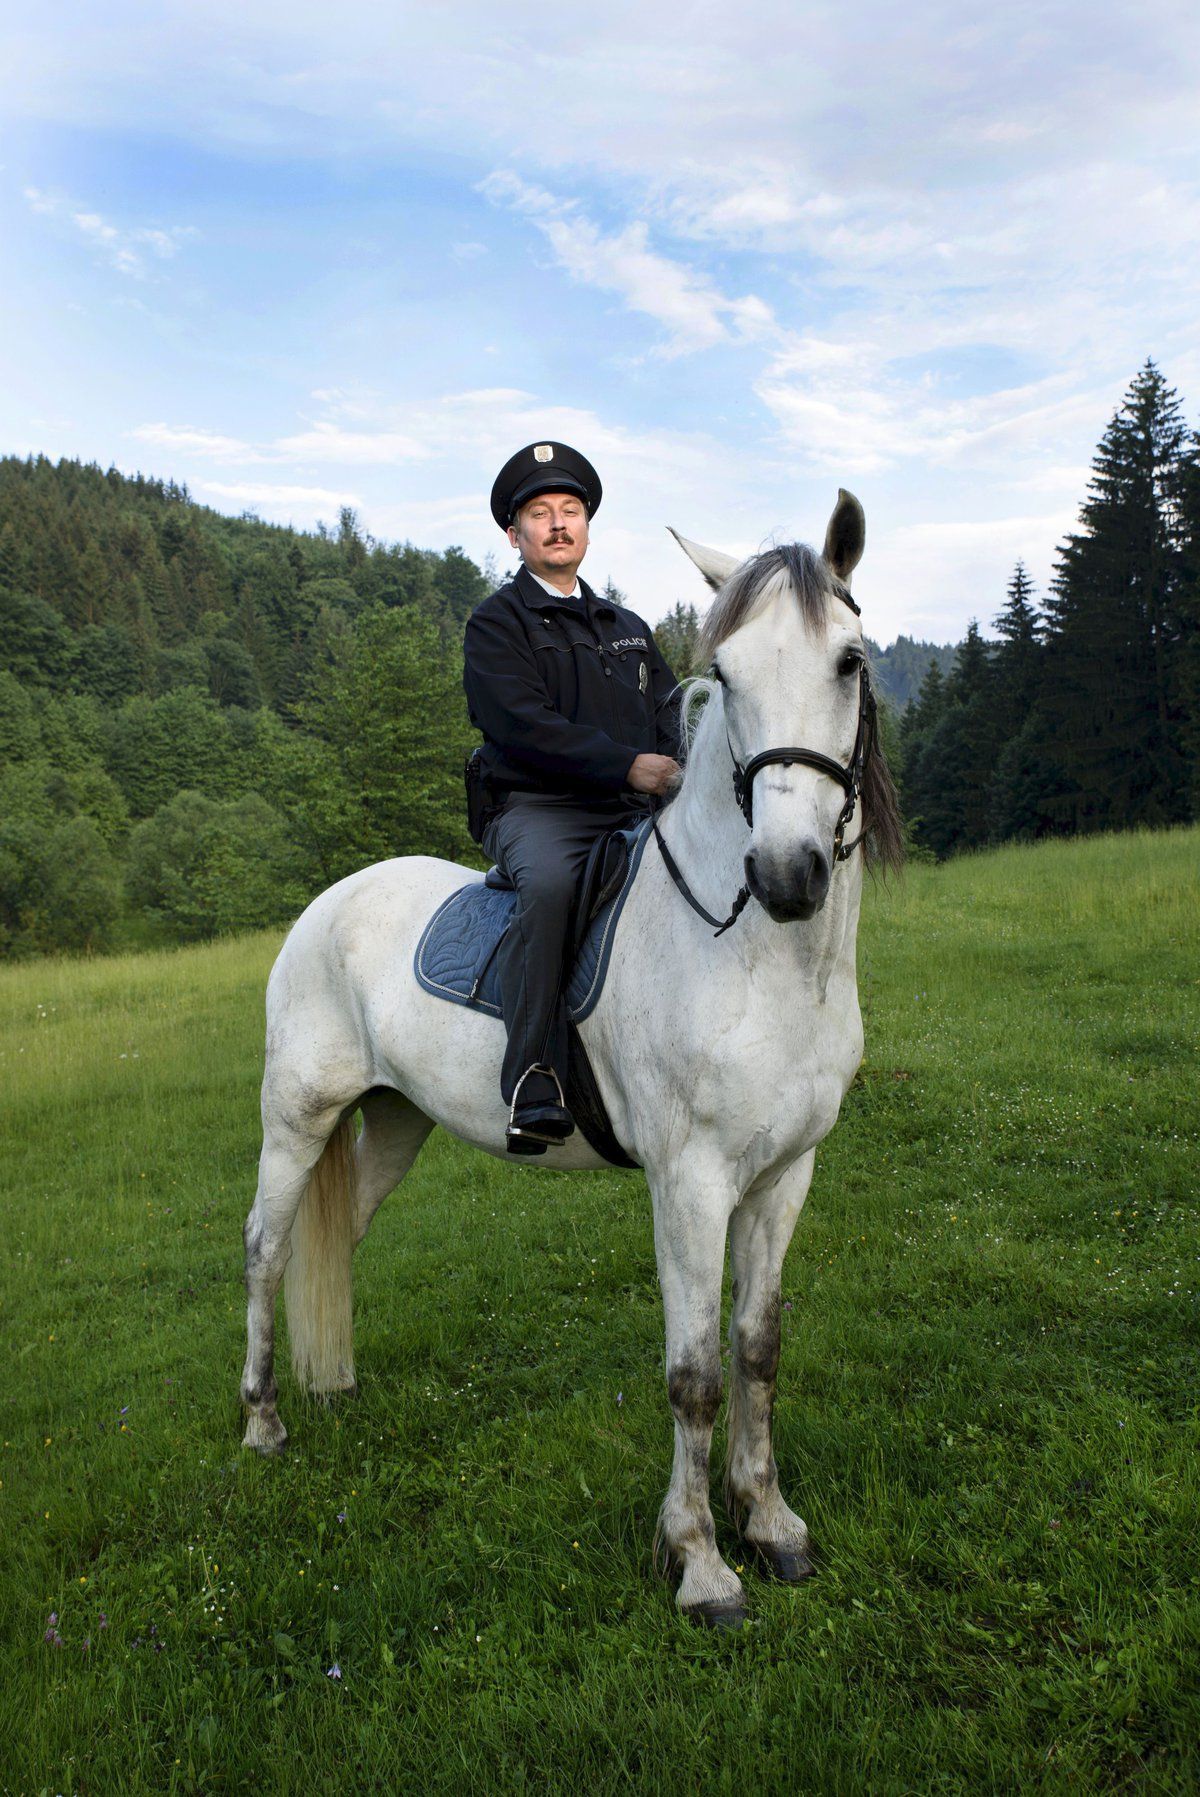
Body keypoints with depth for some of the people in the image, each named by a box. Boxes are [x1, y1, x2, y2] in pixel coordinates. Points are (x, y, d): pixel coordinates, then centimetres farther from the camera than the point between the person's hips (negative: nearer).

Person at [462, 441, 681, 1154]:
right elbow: (523, 725, -11)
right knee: (549, 884, -37)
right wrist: (627, 765, -22)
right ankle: (533, 1081, -36)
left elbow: (673, 710, 16)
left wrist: (681, 764, -9)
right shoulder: (496, 623, 5)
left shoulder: (629, 627, 26)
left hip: (632, 812, 6)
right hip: (535, 808, -6)